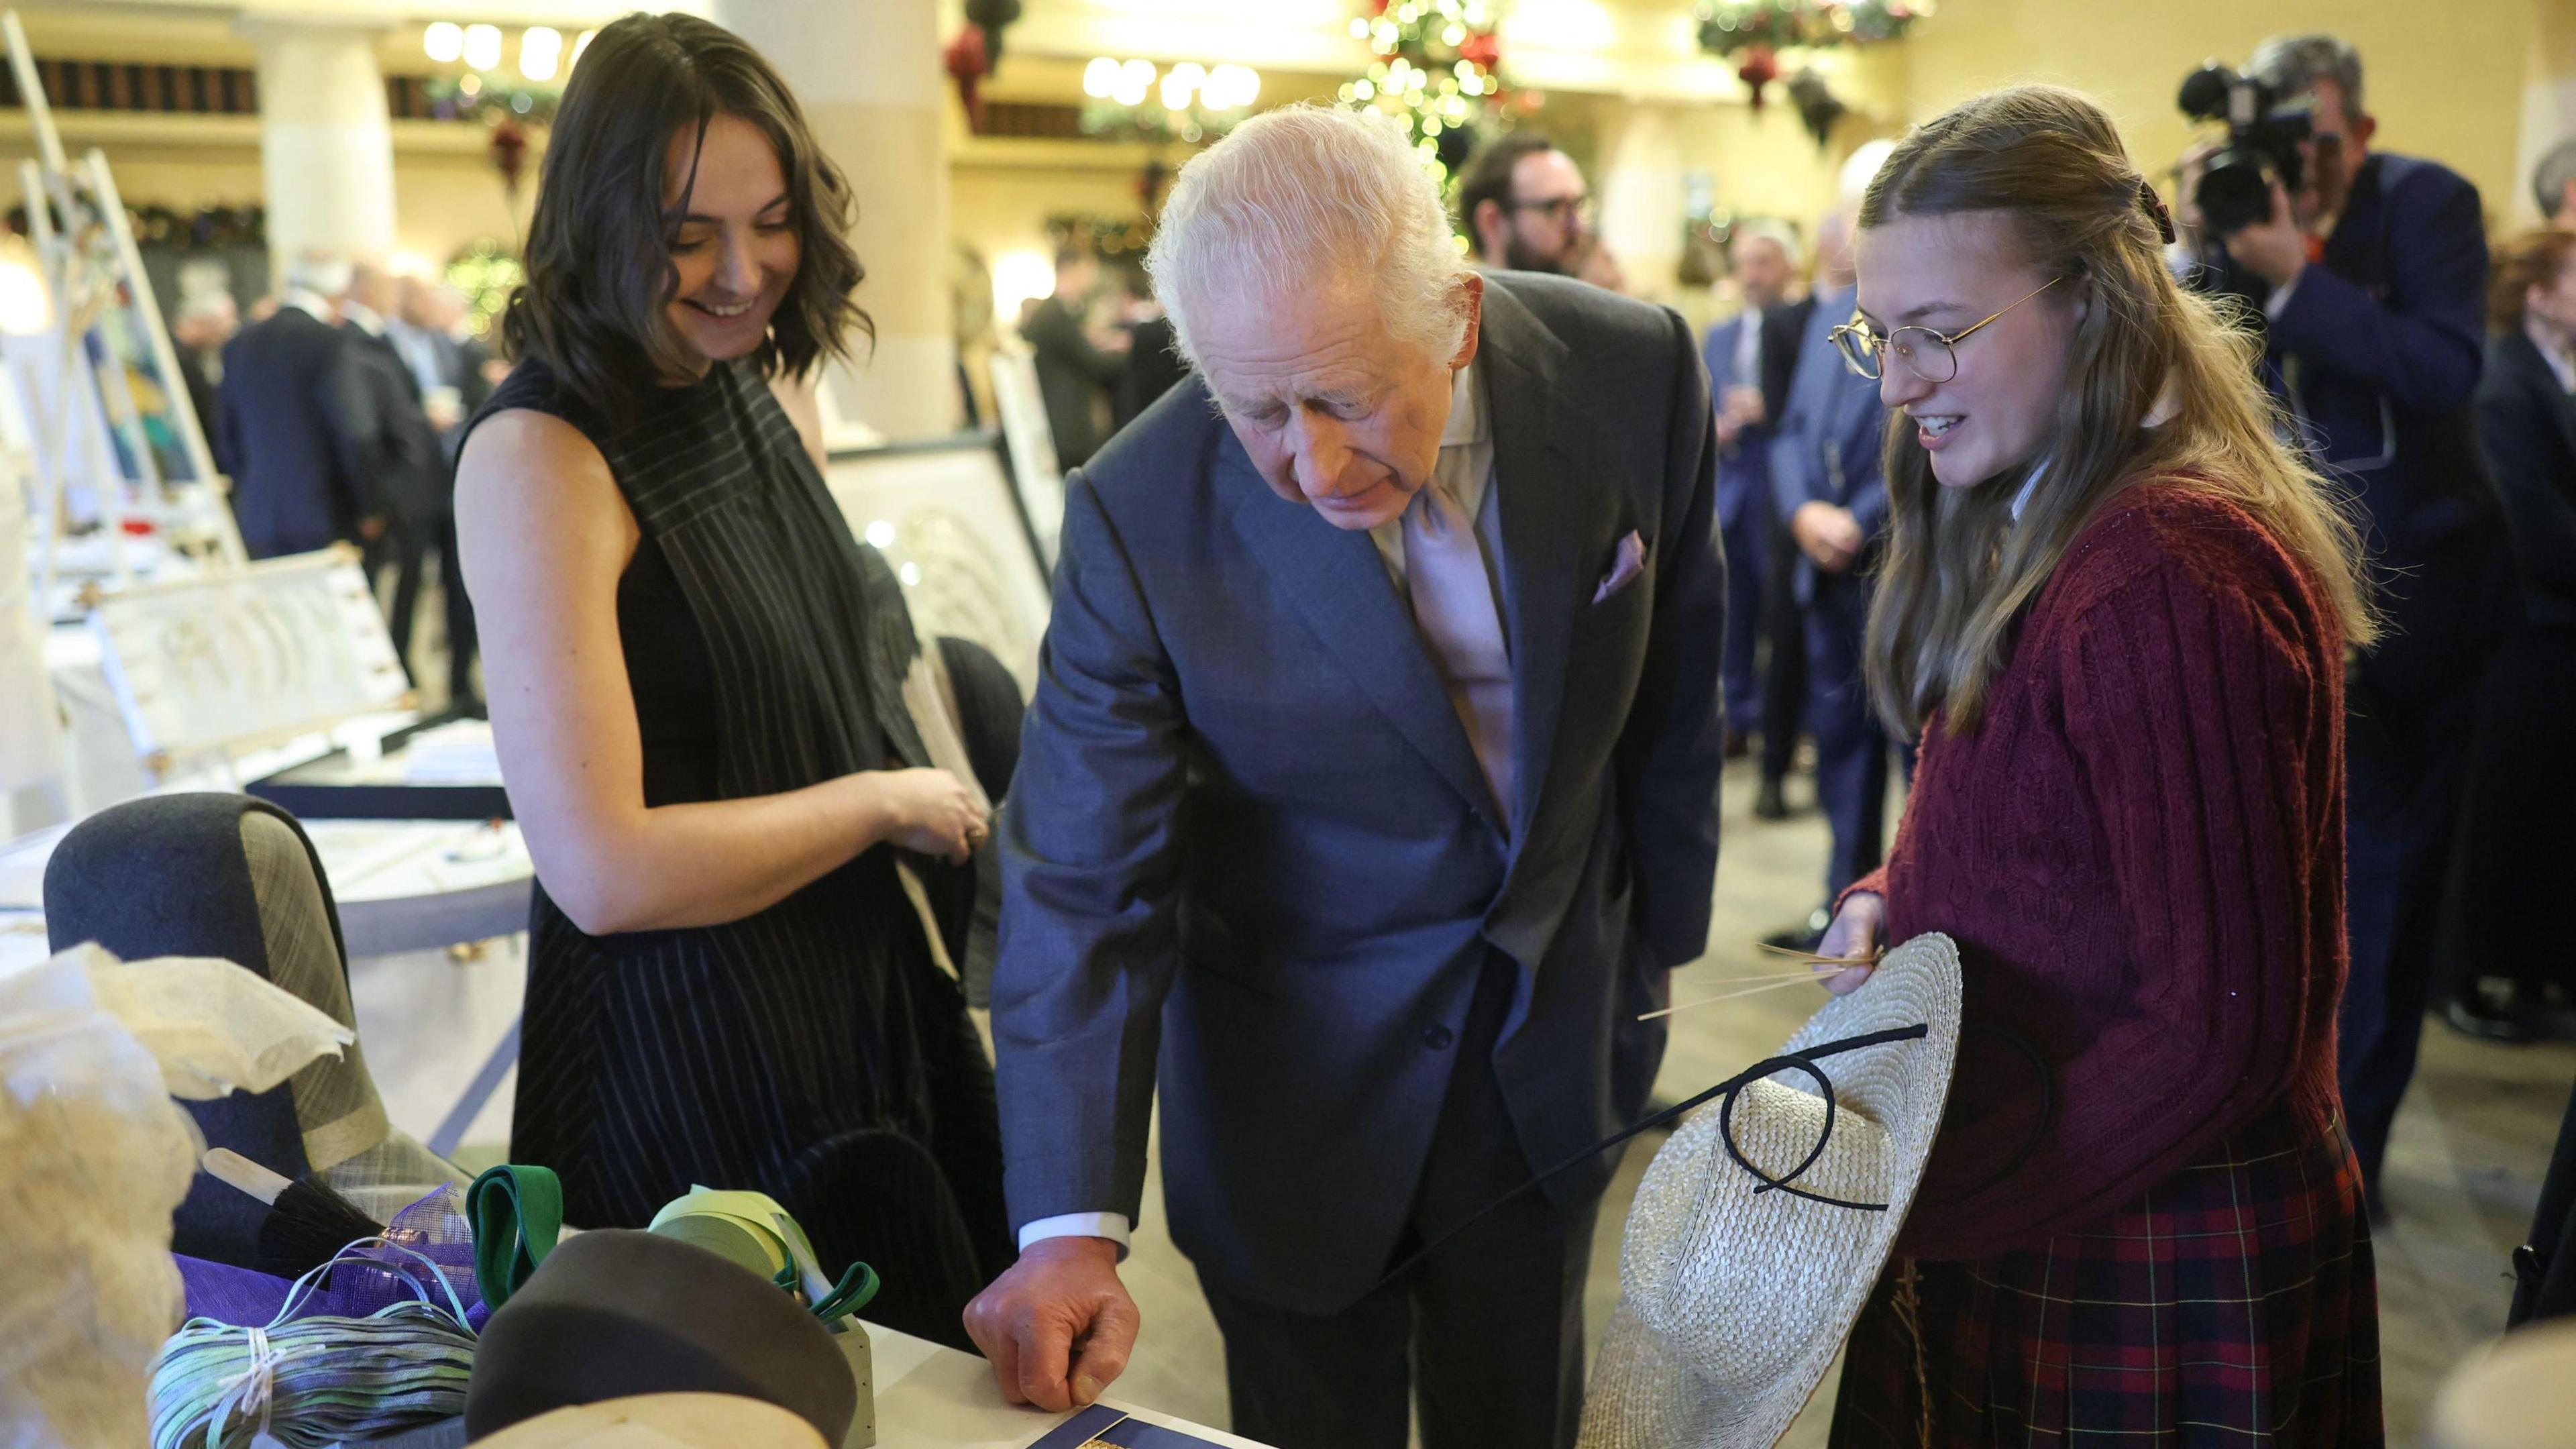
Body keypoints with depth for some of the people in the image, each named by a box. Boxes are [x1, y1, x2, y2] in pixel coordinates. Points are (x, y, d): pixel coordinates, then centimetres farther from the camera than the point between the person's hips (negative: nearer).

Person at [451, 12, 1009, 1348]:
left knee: (939, 1377, 21)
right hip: (690, 1050, -8)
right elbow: (604, 870, -25)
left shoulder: (745, 388, 4)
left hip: (868, 997, 8)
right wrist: (886, 801, -15)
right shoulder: (539, 454, -20)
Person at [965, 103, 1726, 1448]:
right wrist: (1070, 1224, -29)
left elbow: (1671, 692, -2)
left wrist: (1656, 951, 9)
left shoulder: (1634, 372, -18)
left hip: (1552, 1032, 3)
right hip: (1299, 1072, -2)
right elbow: (1085, 881, -21)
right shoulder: (1142, 516, -25)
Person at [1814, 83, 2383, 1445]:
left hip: (2147, 1277, -8)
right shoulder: (2034, 531, 6)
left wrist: (1927, 1204, -21)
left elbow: (2221, 1028, -25)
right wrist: (1888, 903, -4)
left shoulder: (2165, 575, -25)